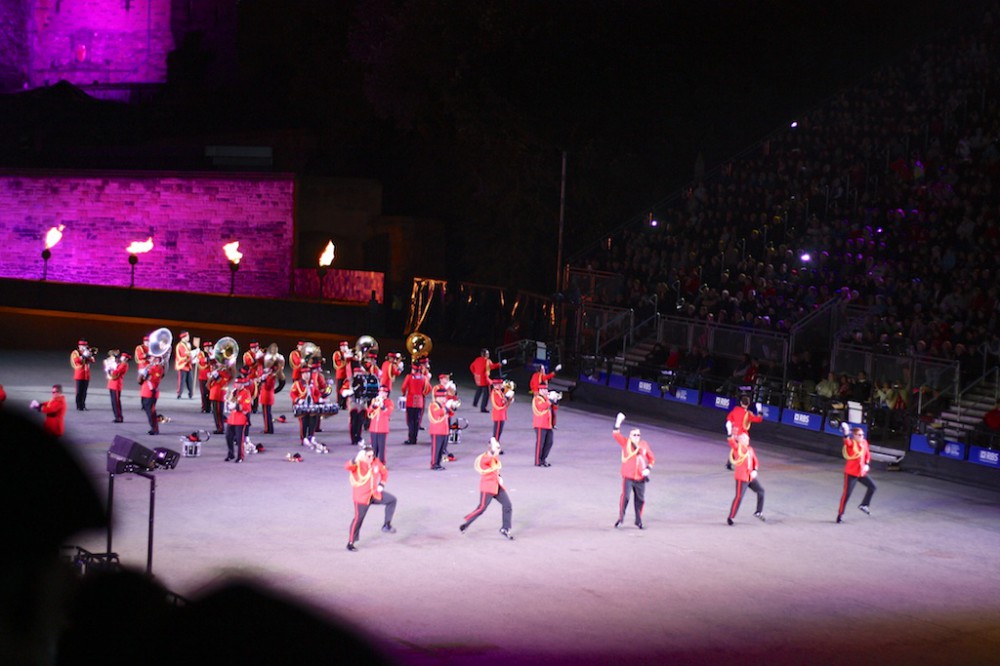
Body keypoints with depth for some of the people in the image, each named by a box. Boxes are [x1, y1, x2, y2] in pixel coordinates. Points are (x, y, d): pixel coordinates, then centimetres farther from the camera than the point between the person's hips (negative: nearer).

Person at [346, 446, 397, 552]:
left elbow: (384, 472, 15)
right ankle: (350, 543, 8)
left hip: (375, 493, 6)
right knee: (359, 518, -5)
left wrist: (382, 485, 2)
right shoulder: (357, 464, -20)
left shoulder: (376, 462, -3)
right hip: (361, 497, -6)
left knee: (392, 500, -3)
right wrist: (356, 460, -62)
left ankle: (387, 525, 7)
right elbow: (347, 467, -42)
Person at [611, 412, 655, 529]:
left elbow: (652, 458, 15)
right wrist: (618, 422, -29)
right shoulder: (625, 443, -3)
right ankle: (621, 518, -4)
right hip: (628, 477, -3)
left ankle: (638, 521, 22)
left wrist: (648, 469, 1)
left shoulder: (644, 444, 4)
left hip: (640, 478, 3)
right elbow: (616, 435, -18)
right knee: (625, 496, -16)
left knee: (640, 499, 7)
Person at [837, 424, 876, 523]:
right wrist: (846, 434, -60)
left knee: (872, 486, 10)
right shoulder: (851, 443, -15)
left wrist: (867, 464, 1)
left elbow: (868, 454, 17)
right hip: (851, 473, -7)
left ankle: (864, 505, 28)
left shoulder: (864, 443, 4)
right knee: (847, 493, -6)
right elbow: (847, 442, -39)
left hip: (862, 472, 7)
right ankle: (840, 514, 3)